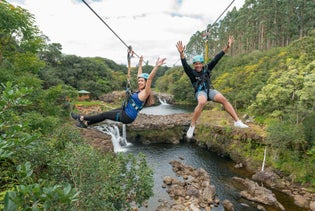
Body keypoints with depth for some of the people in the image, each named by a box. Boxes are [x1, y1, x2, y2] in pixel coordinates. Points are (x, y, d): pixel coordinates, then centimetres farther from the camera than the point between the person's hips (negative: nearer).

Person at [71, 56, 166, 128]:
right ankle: (86, 123, 27)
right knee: (106, 114, 14)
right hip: (125, 111, 8)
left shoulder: (145, 93, -21)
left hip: (127, 116, -8)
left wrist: (157, 66, -46)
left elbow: (149, 78, -36)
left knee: (104, 115, 3)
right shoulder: (140, 90, 3)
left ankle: (82, 118, 20)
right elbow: (139, 75, 14)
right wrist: (140, 64, 20)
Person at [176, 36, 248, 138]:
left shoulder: (207, 68, 6)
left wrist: (227, 47, -5)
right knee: (202, 103, -37)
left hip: (210, 90, 4)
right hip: (200, 92, -3)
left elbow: (216, 59, 2)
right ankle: (192, 126, -27)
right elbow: (185, 65, -21)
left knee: (224, 99, -21)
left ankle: (237, 121, -16)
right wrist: (181, 54, -37)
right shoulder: (192, 73, -3)